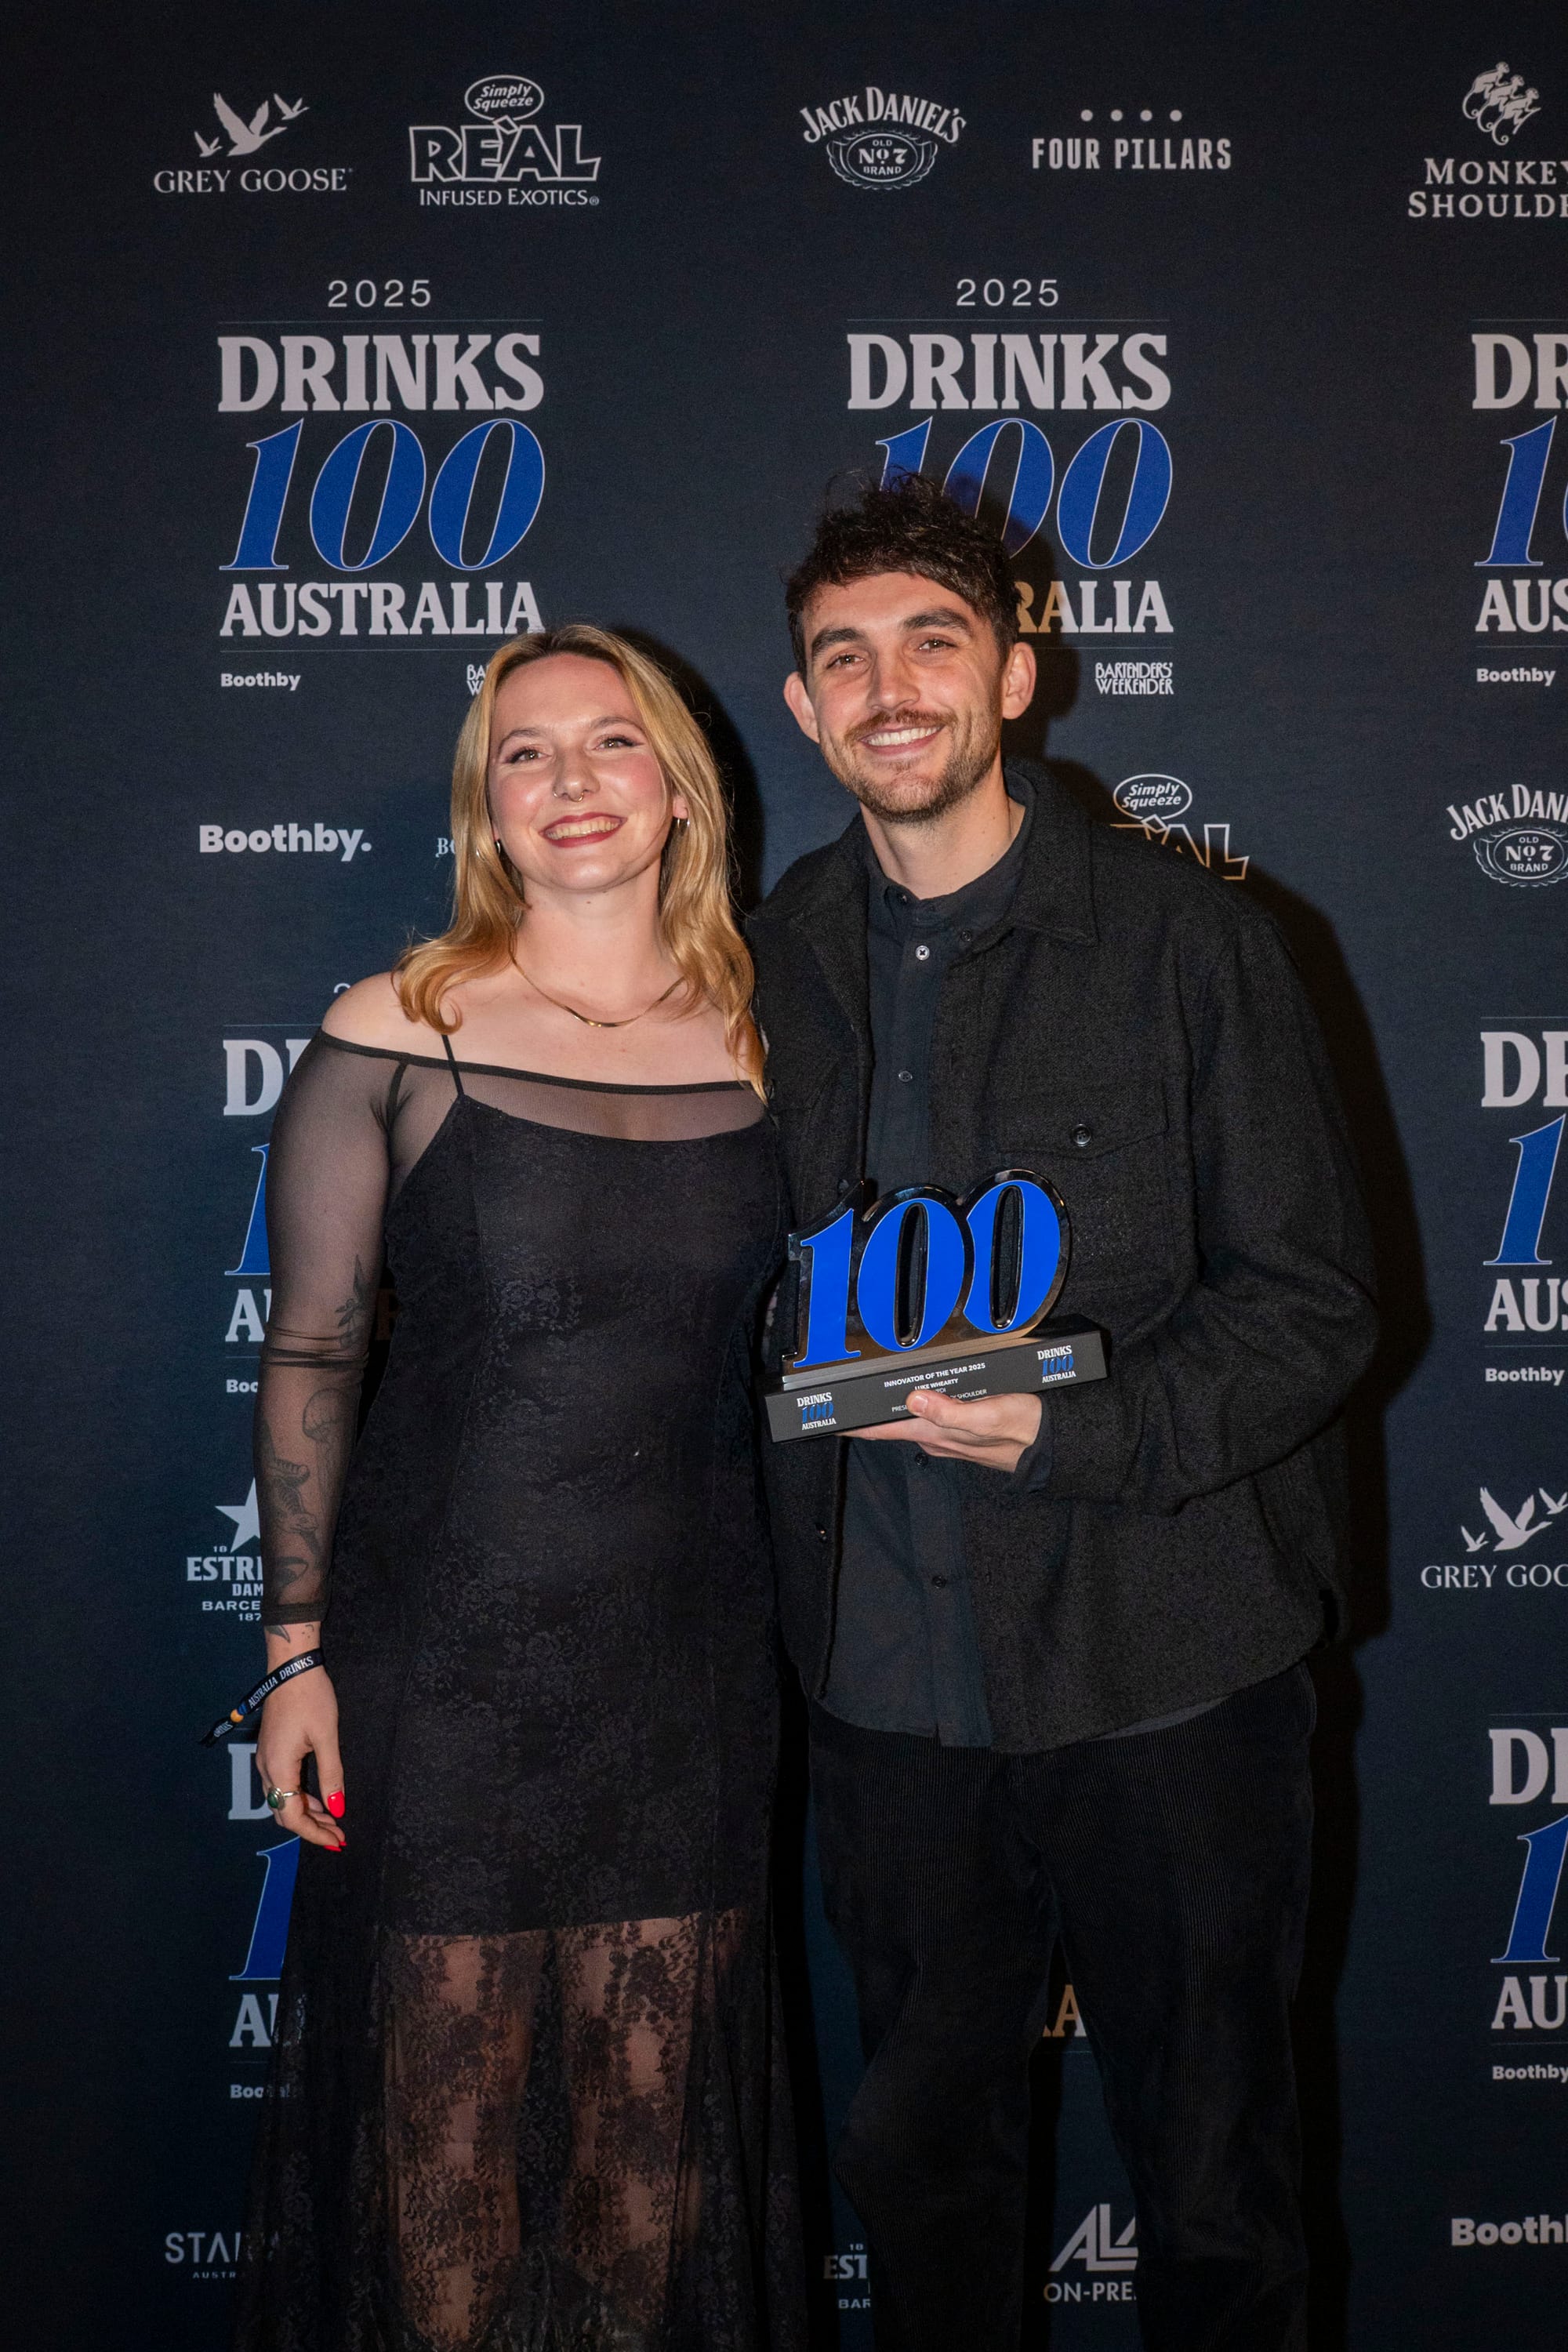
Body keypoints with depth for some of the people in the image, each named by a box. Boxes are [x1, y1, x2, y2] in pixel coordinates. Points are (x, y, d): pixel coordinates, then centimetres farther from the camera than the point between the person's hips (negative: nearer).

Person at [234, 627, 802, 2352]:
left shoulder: (760, 1041, 3)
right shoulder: (392, 1040, -6)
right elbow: (308, 1357, -3)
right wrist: (296, 1649, -5)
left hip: (691, 1656, 3)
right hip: (446, 1650, -2)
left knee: (660, 2112, 13)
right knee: (448, 2105, 7)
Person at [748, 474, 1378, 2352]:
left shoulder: (1188, 942, -7)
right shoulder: (775, 961, 5)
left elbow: (1312, 1304, -7)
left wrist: (1068, 1432, -22)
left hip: (1162, 1671, -3)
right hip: (890, 1683, 4)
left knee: (1211, 2182, 13)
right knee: (916, 2159, 19)